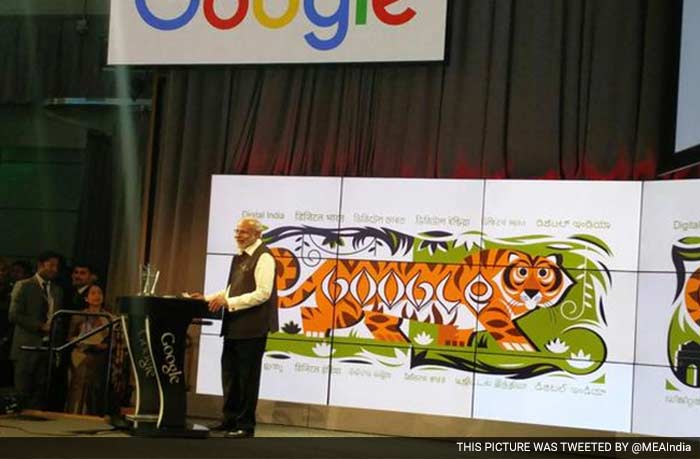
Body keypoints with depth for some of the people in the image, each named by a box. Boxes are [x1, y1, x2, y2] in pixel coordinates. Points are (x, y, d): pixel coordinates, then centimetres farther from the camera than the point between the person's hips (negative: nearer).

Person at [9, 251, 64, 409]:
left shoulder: (57, 290, 16)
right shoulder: (23, 286, -1)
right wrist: (40, 326, -15)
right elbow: (14, 315, -9)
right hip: (27, 347, -5)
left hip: (49, 347, 5)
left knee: (40, 392, 2)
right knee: (22, 392, -2)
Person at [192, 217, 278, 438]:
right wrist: (209, 298, 9)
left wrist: (228, 302, -22)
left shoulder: (263, 257, -14)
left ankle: (245, 425, 11)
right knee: (230, 372, 15)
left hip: (252, 327, -9)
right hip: (234, 325, 9)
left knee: (247, 376, 0)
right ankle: (230, 419, 27)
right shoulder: (239, 257, 15)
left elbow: (262, 293, -21)